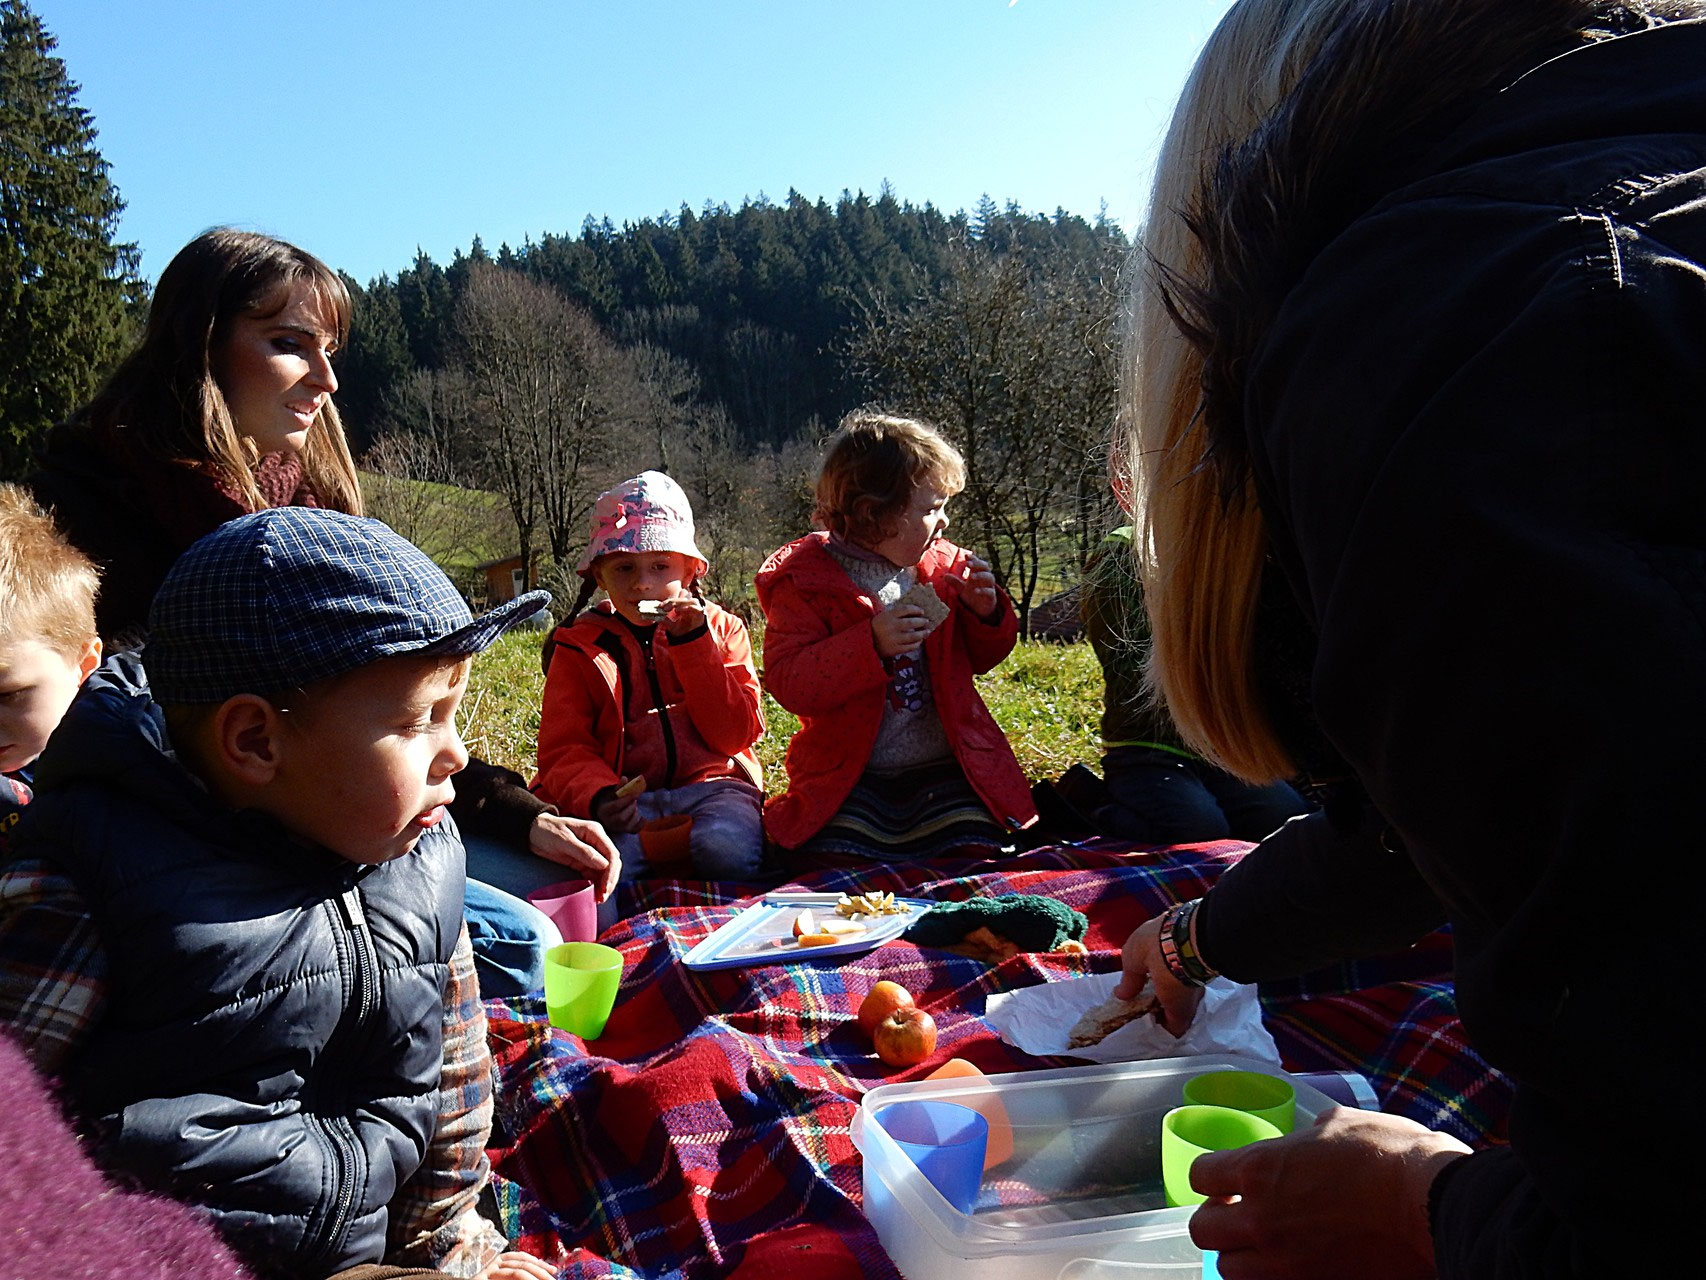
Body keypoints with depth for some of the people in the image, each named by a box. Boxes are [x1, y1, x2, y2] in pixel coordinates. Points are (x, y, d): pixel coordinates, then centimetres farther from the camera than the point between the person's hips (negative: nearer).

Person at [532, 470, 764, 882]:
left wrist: (693, 645, -6)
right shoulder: (580, 646, 10)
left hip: (708, 785, 1)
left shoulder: (720, 629, 12)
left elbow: (737, 735, 1)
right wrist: (597, 797, -22)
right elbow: (564, 749, 2)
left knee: (729, 851, -34)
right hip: (626, 796, -1)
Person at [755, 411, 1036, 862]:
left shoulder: (943, 565, 8)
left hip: (944, 772, 3)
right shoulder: (805, 579, -6)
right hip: (848, 778, -3)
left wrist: (986, 612, -3)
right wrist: (871, 643, -28)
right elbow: (787, 681, -17)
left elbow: (979, 659, 20)